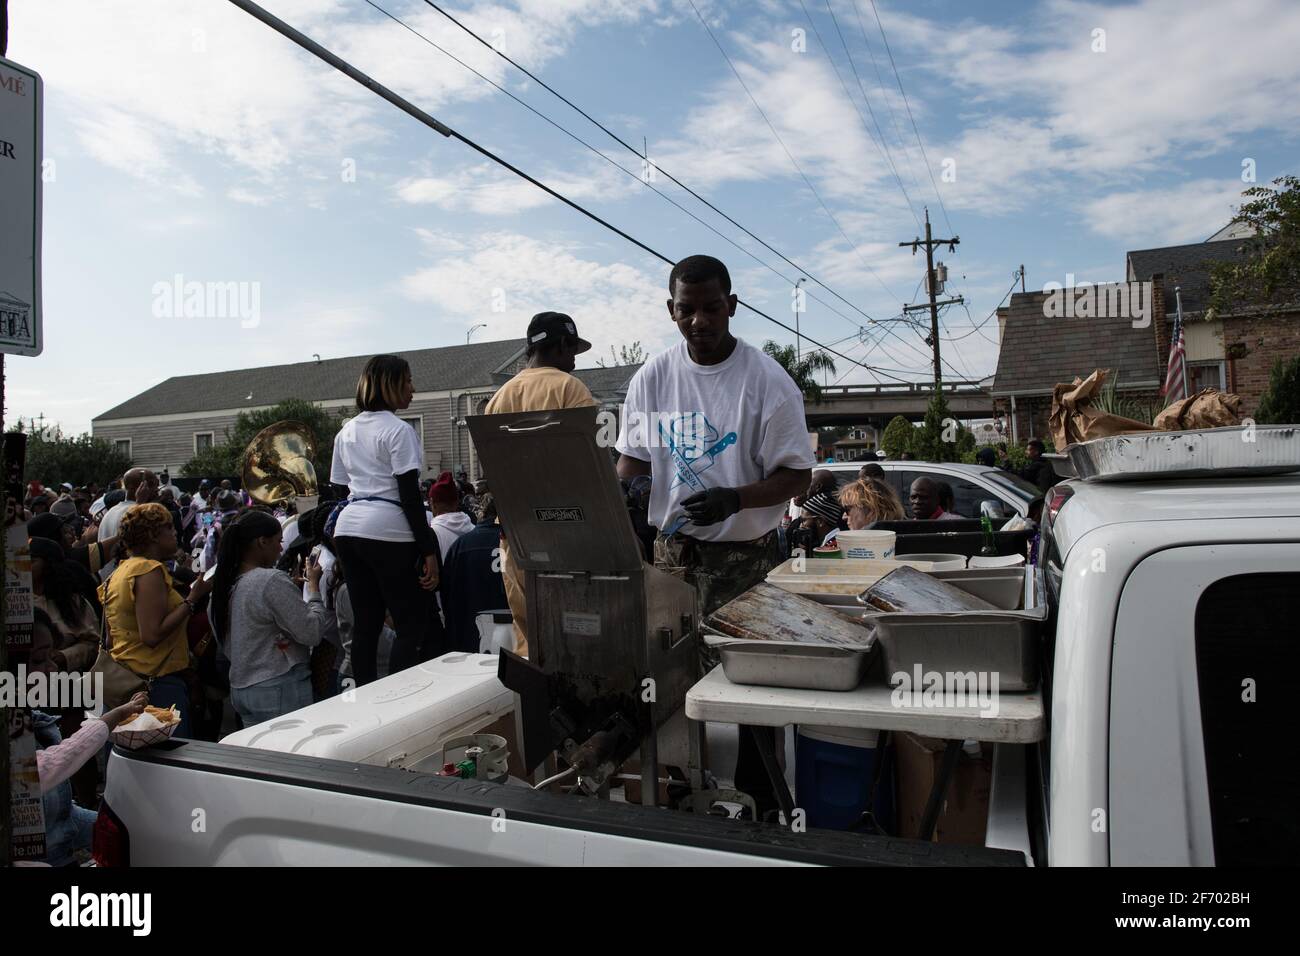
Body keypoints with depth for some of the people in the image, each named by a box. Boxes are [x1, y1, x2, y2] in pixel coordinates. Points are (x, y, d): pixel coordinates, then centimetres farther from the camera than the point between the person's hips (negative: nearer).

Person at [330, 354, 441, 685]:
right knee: (414, 624, -1)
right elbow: (409, 495, -11)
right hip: (388, 531, -8)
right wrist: (428, 549, -10)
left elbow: (341, 486, 18)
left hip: (349, 526, 8)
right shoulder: (398, 430, -6)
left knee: (366, 623, 12)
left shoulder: (345, 432, 17)